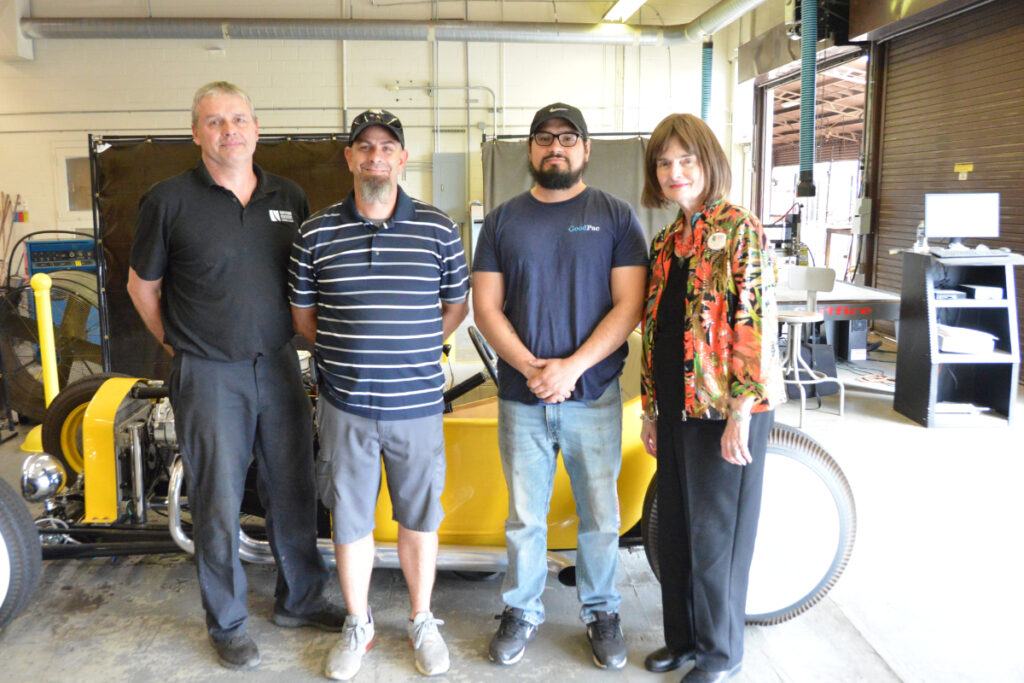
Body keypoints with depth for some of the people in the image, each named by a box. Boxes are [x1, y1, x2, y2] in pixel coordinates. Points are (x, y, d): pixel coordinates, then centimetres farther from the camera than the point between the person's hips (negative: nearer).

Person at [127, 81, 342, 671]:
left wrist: (291, 340, 10)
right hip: (209, 375, -3)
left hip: (279, 366, 4)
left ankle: (300, 599, 32)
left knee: (294, 490, 13)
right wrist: (179, 344, 7)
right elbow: (142, 284, 5)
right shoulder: (169, 201, -6)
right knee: (218, 502, 7)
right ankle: (228, 622, 26)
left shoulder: (290, 198, 5)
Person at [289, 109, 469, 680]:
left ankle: (422, 622, 34)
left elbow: (456, 306, 10)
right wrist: (349, 355, 5)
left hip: (418, 404, 0)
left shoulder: (439, 229, -1)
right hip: (345, 406, 1)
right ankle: (358, 626, 34)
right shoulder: (316, 234, 1)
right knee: (350, 520, 12)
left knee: (419, 518, 13)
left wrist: (412, 354, 6)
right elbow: (303, 315, 11)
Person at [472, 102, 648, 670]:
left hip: (594, 395, -1)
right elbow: (486, 308, 2)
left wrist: (572, 367, -15)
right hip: (520, 398, 1)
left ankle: (601, 612, 29)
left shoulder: (615, 216, 2)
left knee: (600, 516, 9)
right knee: (524, 517, 10)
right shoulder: (503, 220, 7)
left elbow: (629, 305, -5)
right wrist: (532, 368, -12)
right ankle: (522, 612, 29)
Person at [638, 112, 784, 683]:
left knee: (716, 533, 6)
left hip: (726, 410, -7)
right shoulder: (665, 243, 11)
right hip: (679, 408, 7)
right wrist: (652, 411, 13)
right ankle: (684, 636, 35)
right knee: (675, 529, 16)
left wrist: (740, 414, -19)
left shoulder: (739, 230, -10)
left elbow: (756, 325, -15)